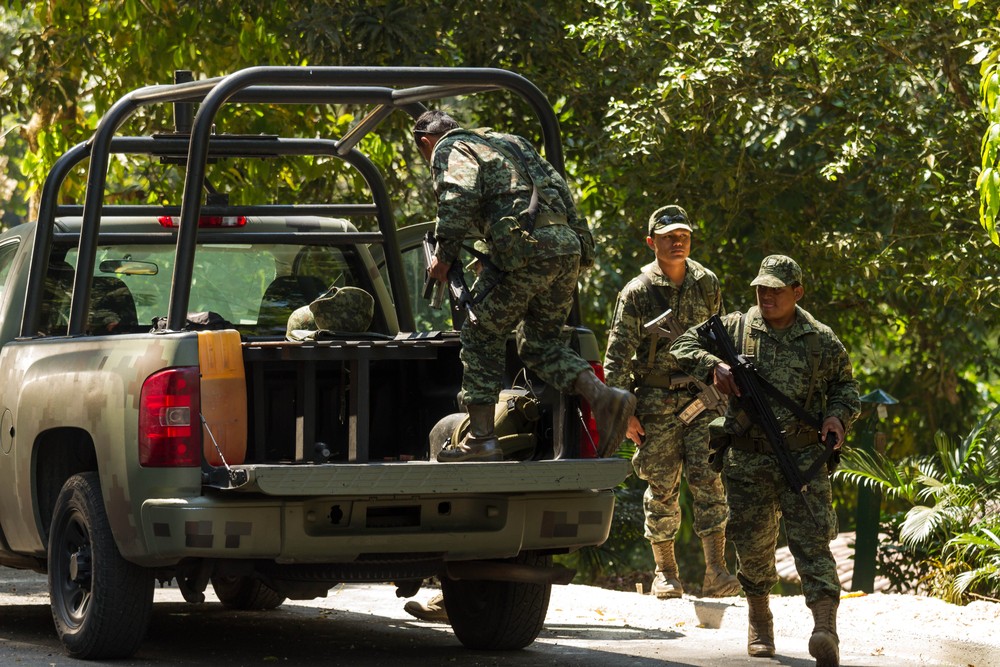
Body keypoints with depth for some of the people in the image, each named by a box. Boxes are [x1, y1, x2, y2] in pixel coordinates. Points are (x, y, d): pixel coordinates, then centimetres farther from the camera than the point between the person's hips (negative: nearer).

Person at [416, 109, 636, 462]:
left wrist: (445, 252, -13)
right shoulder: (510, 142, 33)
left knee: (482, 336, 5)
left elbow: (459, 194, -12)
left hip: (526, 249, -7)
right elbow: (558, 189, 28)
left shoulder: (450, 149, 10)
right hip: (567, 246, 7)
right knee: (539, 340, 16)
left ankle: (482, 438, 3)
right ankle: (603, 396, -5)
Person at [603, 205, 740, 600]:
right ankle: (665, 572, 16)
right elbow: (617, 355, -4)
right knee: (662, 488, 4)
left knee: (708, 478, -12)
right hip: (657, 401, -1)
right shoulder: (637, 293, -4)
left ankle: (715, 571, -15)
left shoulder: (707, 285, 6)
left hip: (702, 396, 1)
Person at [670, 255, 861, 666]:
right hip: (748, 460, 2)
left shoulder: (821, 340, 5)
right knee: (752, 543, 10)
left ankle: (826, 630, -25)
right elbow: (683, 347, 7)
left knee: (812, 540, -12)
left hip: (803, 458, -2)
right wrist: (714, 365, -13)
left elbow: (845, 384, 16)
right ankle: (759, 621, 31)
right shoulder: (736, 328, 5)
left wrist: (838, 415, -5)